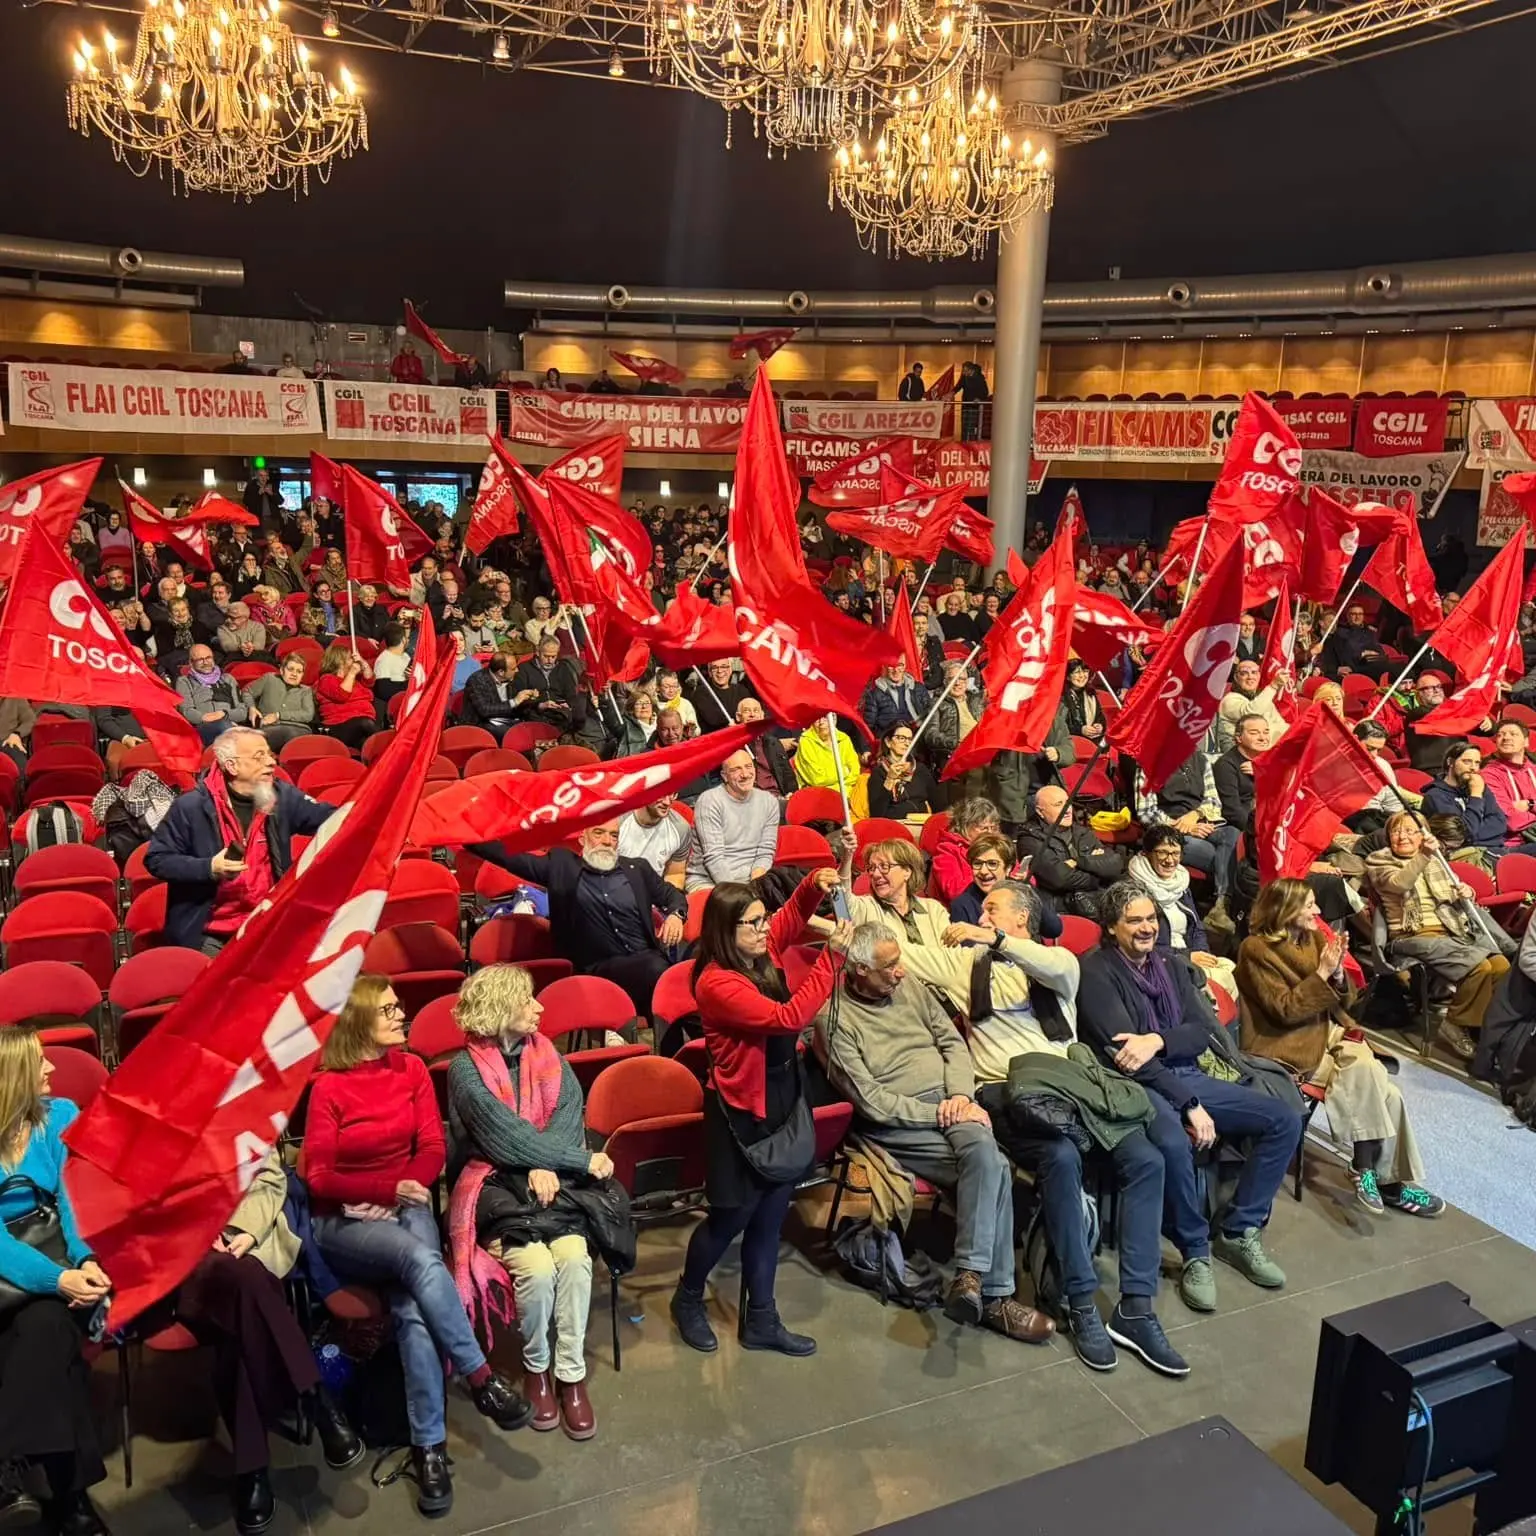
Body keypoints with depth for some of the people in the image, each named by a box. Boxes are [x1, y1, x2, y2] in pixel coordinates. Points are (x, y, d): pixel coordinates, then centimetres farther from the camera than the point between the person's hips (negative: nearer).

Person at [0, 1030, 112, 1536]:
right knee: (41, 1330, -29)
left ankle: (65, 1492, -19)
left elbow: (73, 1200, -3)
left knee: (46, 1324, -29)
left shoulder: (61, 1116, 1)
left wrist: (85, 1260, -24)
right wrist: (56, 1278, -32)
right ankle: (68, 1492, -19)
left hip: (54, 1256, 2)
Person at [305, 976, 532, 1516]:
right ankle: (480, 1376, -25)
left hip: (405, 1209, 3)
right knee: (419, 1258, -35)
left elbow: (432, 1150, 5)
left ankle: (429, 1446, -23)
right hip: (344, 1221, -3)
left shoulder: (412, 1069, 6)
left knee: (412, 1308, -28)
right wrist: (388, 1189, -19)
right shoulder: (328, 1086, -4)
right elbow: (318, 1177, -7)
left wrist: (403, 1194, -13)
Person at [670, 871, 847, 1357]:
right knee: (732, 1216, 10)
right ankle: (687, 1299, 36)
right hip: (742, 1112, -7)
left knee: (769, 1218, 15)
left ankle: (760, 1320, 30)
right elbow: (787, 1018, -32)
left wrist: (814, 884, -7)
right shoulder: (717, 983, -25)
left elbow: (793, 916, 14)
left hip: (782, 1101, 7)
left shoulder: (763, 952, -2)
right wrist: (832, 957, -31)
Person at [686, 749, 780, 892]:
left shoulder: (769, 801, 8)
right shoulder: (709, 801, -7)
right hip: (706, 880, -4)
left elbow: (765, 853, 6)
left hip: (749, 880, 5)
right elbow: (713, 856, -12)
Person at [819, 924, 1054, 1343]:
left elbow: (953, 1042, 13)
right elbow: (870, 1100, -12)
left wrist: (960, 1094, -5)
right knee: (993, 1167, -26)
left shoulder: (910, 986, 10)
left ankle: (972, 1276, -27)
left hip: (949, 1102, 5)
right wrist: (938, 1114, -14)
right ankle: (993, 1294, -21)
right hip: (896, 1123, -5)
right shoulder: (835, 1017, -8)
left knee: (985, 1156, -29)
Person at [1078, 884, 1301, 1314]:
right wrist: (1190, 1106, -19)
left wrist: (1158, 1040, -19)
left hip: (1188, 1075, 8)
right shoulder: (1097, 971, -8)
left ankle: (1239, 1232, 7)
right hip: (1136, 1085, -7)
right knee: (1173, 1142, -38)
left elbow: (1205, 1030, 3)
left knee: (1285, 1121, -4)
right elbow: (1124, 1052, -16)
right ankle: (1196, 1252, -13)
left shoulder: (1171, 964, 13)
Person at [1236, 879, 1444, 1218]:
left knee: (1373, 1084, -23)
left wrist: (1337, 974, -10)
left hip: (1329, 1032, 6)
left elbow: (1344, 1002, 11)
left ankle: (1368, 1167, -11)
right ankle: (1390, 1179, -19)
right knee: (1365, 1077, -27)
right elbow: (1285, 1011, -16)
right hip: (1290, 1044, -6)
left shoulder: (1315, 937, 10)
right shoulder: (1256, 949, -10)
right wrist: (1322, 973, -19)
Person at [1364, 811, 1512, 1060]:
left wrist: (1465, 893, 3)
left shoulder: (1434, 861, 23)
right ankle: (1455, 1023, -10)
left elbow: (1453, 896, 27)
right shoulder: (1378, 861, 4)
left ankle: (1490, 1025, -5)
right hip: (1414, 936, -6)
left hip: (1453, 930, 6)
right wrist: (1423, 855, -30)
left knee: (1501, 966, -21)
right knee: (1479, 968, -28)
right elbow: (1400, 883, -16)